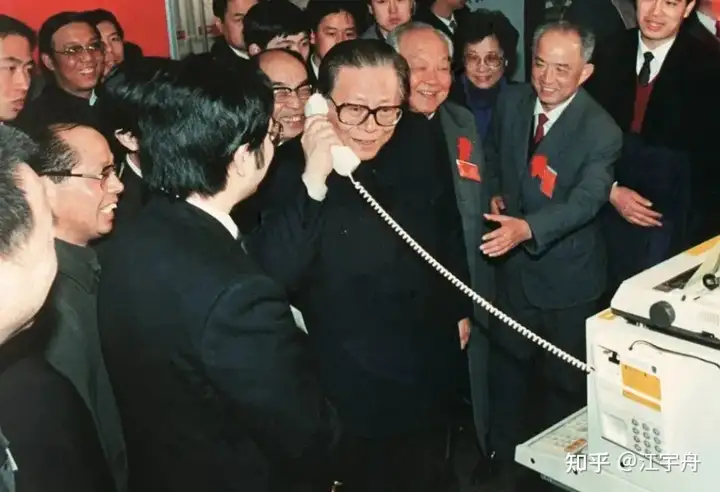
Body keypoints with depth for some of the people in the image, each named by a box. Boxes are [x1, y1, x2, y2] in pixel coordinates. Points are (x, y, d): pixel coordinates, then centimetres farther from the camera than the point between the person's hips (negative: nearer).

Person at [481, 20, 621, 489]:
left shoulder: (601, 132, -21)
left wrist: (527, 228, -48)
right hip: (513, 264, 5)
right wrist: (496, 194, -4)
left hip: (566, 274, -4)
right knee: (507, 370, 20)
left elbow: (586, 200, -33)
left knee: (562, 381, 15)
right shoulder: (511, 101, -5)